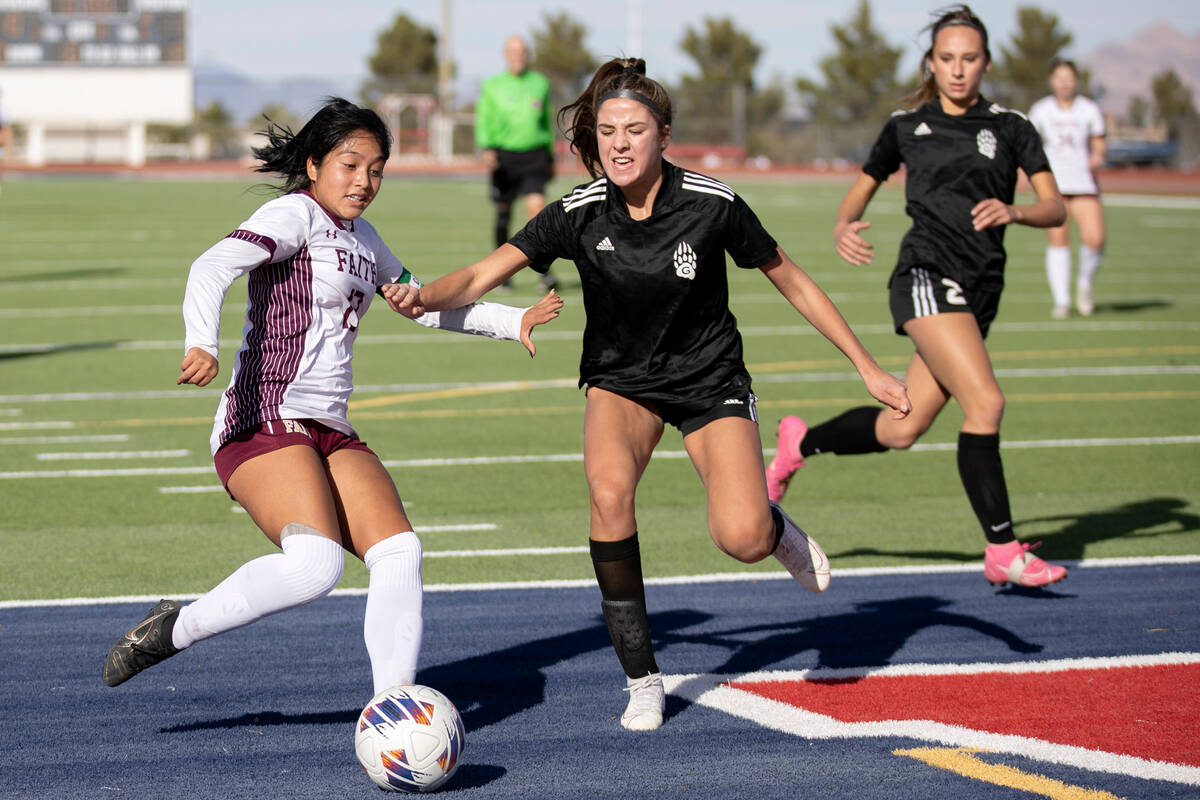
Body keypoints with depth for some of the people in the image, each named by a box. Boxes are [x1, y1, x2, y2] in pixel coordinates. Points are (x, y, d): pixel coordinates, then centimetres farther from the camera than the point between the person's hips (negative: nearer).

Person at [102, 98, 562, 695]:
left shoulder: (359, 236, 22)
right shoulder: (295, 213, -4)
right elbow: (212, 268, -20)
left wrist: (511, 322, 32)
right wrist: (202, 344, -39)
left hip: (330, 433, 8)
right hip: (267, 420, -8)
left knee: (399, 552, -11)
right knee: (314, 566, -27)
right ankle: (173, 629, -11)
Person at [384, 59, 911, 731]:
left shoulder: (712, 204, -19)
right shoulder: (580, 214, -17)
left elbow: (792, 281, -6)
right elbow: (485, 275, -24)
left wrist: (868, 368, -4)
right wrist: (425, 297, -46)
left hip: (710, 380, -1)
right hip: (621, 380, 1)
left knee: (742, 540, -22)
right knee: (609, 489, -30)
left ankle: (774, 525, 19)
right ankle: (642, 678, -16)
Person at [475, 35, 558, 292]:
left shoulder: (540, 83, 10)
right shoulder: (492, 86, 5)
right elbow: (483, 121, 3)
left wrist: (551, 157, 22)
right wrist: (486, 149, -15)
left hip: (534, 156, 0)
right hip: (504, 157, 0)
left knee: (536, 207, -16)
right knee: (503, 214, 5)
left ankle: (545, 271, -17)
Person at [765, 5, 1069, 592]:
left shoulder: (1011, 129, 10)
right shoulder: (905, 128, 9)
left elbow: (1055, 208, 3)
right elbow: (862, 189, 20)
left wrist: (1014, 212, -19)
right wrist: (843, 228, -2)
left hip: (980, 291, 4)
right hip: (927, 274, -4)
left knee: (903, 430, 7)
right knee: (985, 403, -22)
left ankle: (799, 444, 33)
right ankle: (1002, 552, -18)